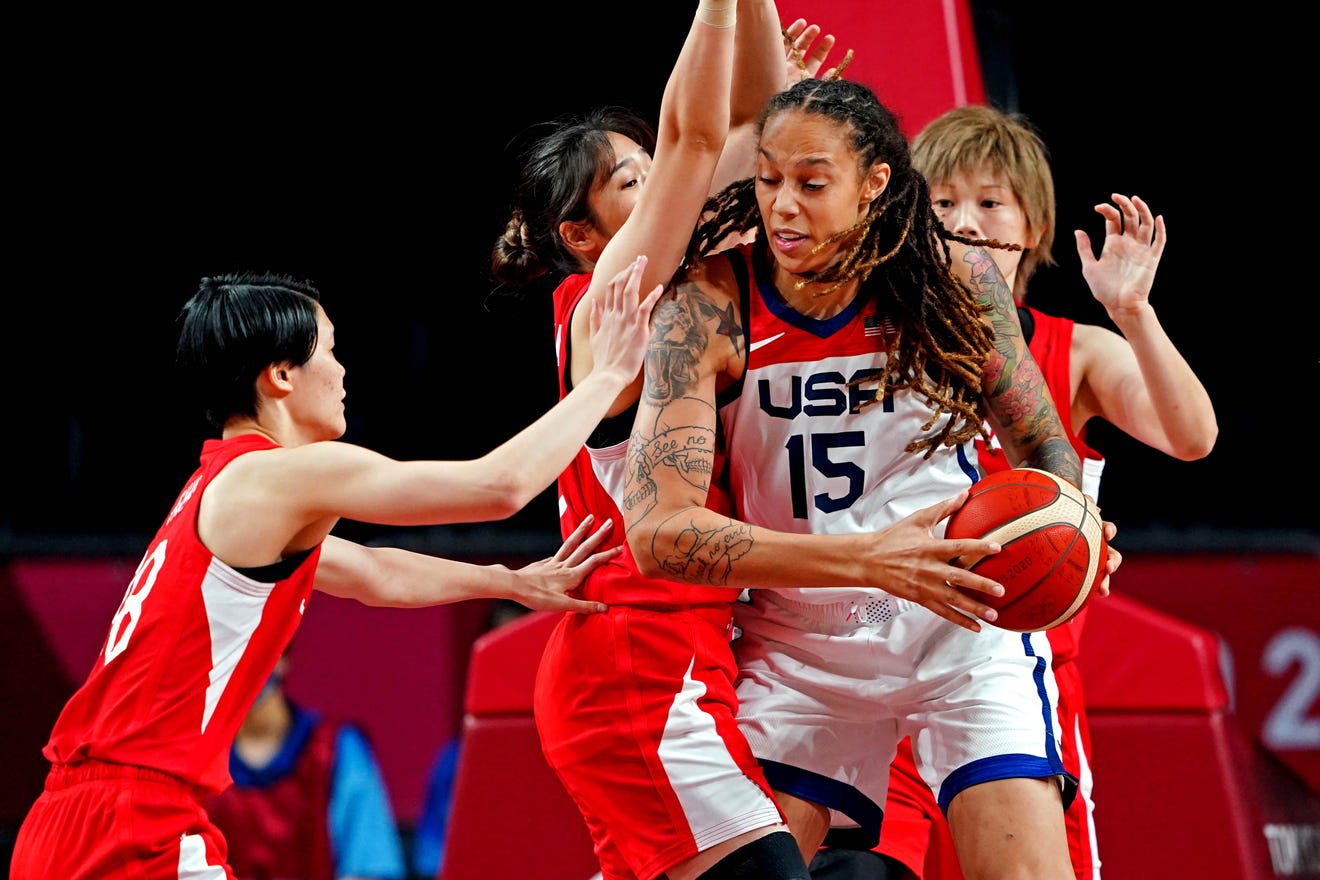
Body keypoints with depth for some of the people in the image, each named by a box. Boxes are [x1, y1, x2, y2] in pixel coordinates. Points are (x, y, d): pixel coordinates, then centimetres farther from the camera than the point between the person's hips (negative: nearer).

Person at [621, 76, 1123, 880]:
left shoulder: (957, 279, -8)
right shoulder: (710, 309, -14)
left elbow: (1043, 447, 8)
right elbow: (657, 529, -23)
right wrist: (872, 560, -33)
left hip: (964, 621, 0)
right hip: (799, 639, 0)